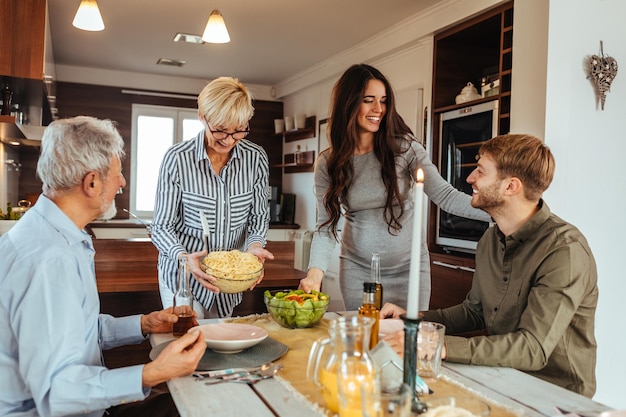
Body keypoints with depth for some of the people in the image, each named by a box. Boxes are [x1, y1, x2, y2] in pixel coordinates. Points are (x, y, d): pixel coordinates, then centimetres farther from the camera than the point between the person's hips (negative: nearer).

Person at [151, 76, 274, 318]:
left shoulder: (256, 158, -10)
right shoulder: (177, 159, -17)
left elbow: (259, 216, 0)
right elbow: (162, 227, -13)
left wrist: (254, 244, -21)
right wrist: (184, 257, -31)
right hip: (182, 273, -3)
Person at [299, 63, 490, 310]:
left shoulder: (404, 147, -11)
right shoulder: (327, 163, -6)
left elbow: (444, 195, -17)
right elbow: (326, 225, -6)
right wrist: (316, 270, -21)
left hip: (408, 268, -1)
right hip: (357, 269, 1)